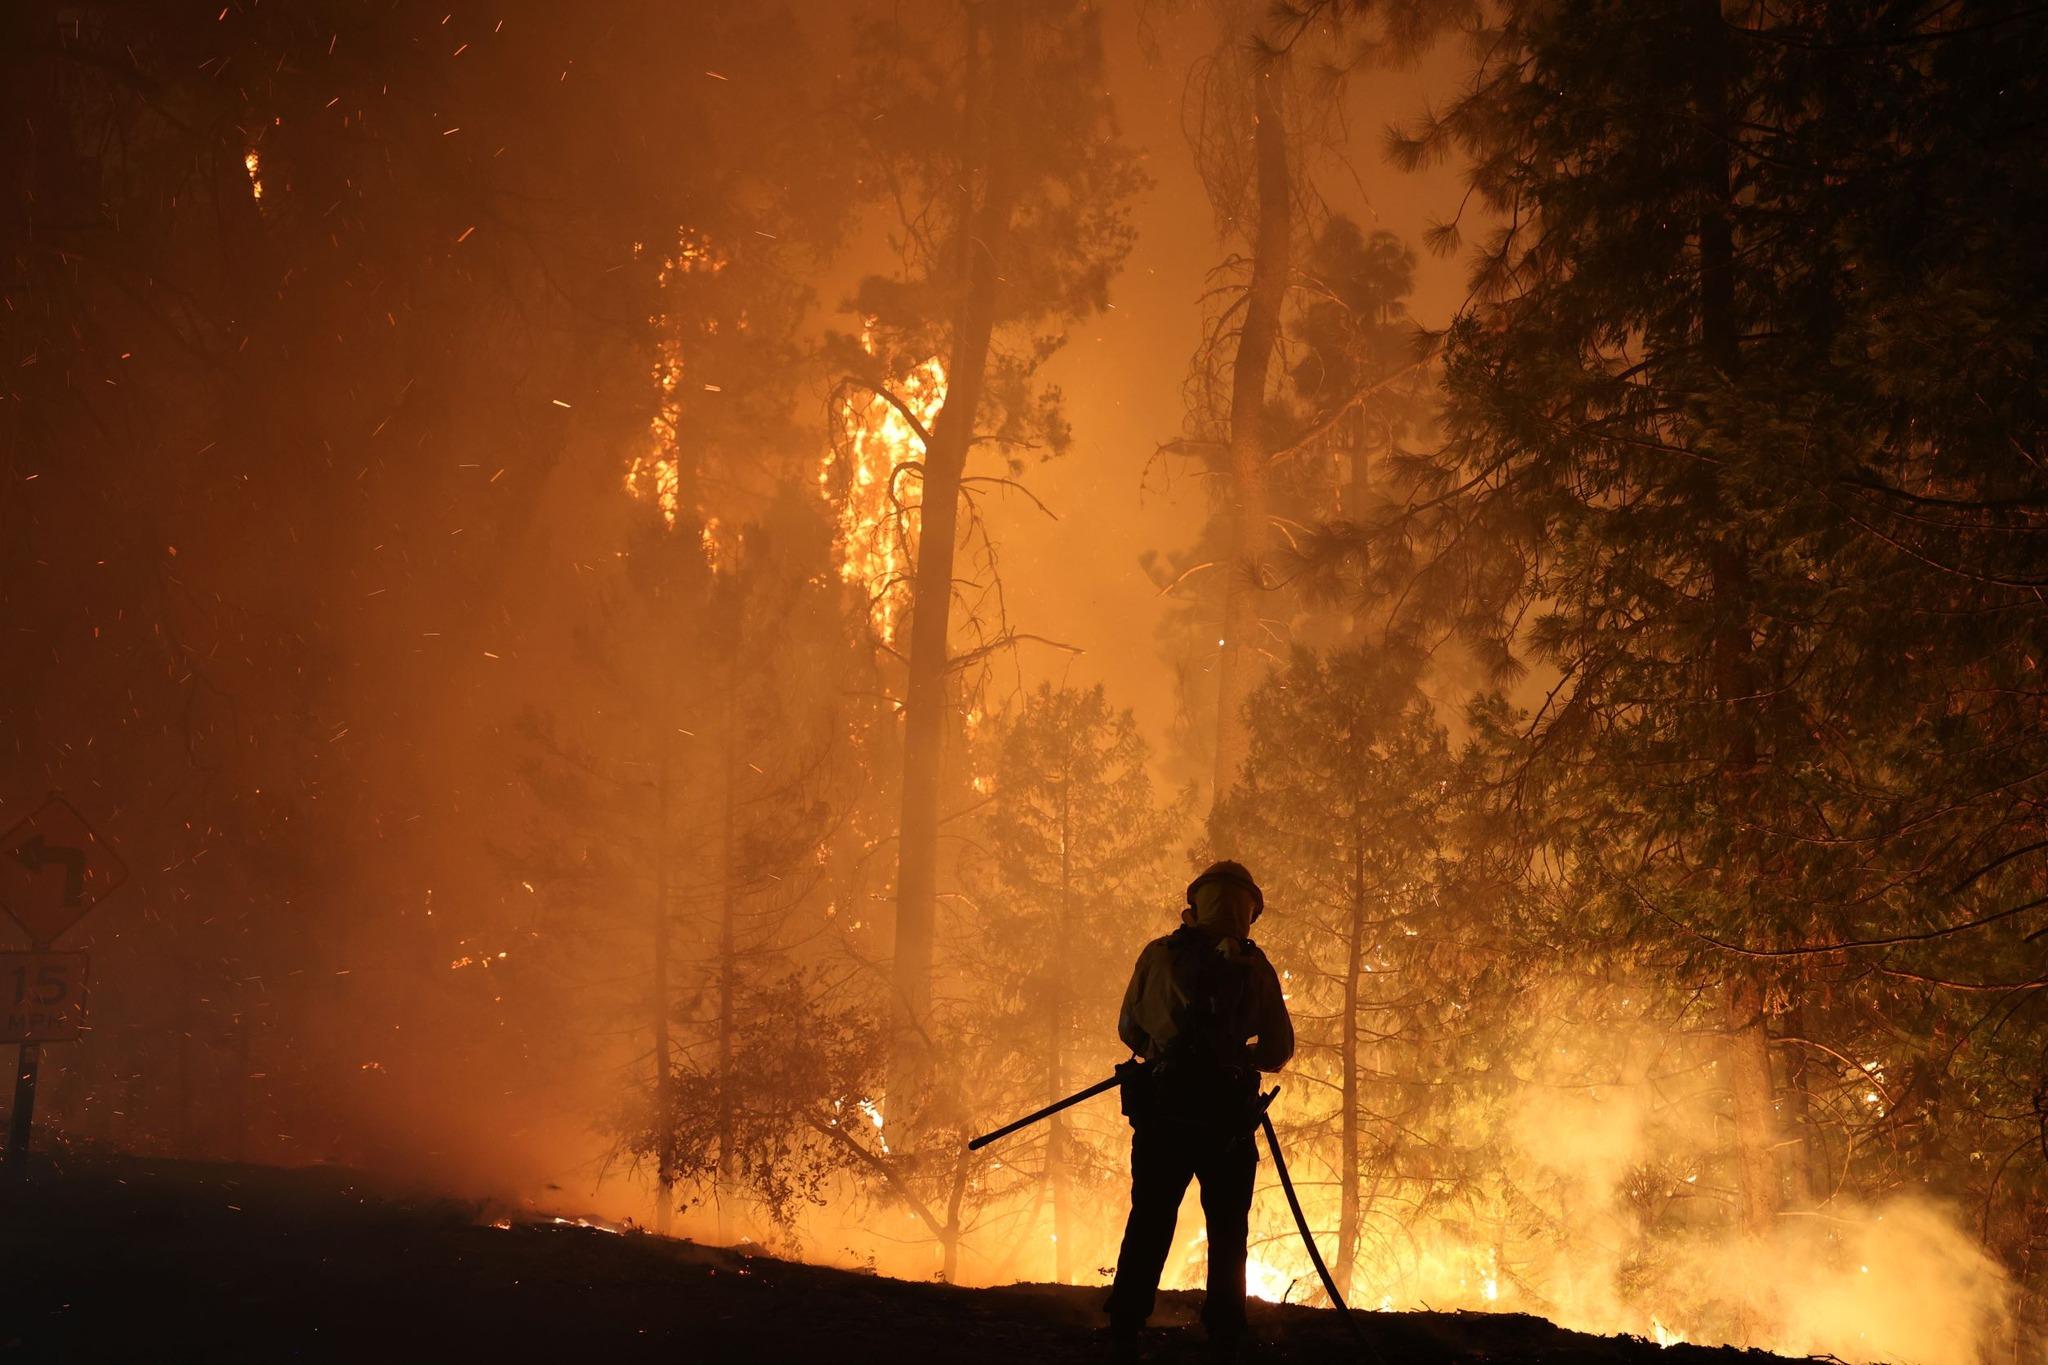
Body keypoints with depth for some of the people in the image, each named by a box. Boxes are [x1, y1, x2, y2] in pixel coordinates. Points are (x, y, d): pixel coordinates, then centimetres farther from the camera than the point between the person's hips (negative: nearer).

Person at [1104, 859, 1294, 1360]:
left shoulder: (1158, 955, 2)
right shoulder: (1256, 968, 0)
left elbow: (1128, 1028, 10)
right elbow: (1278, 1052, 2)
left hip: (1161, 1110, 1)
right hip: (1228, 1118, -1)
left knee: (1149, 1223, 9)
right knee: (1227, 1232, 9)